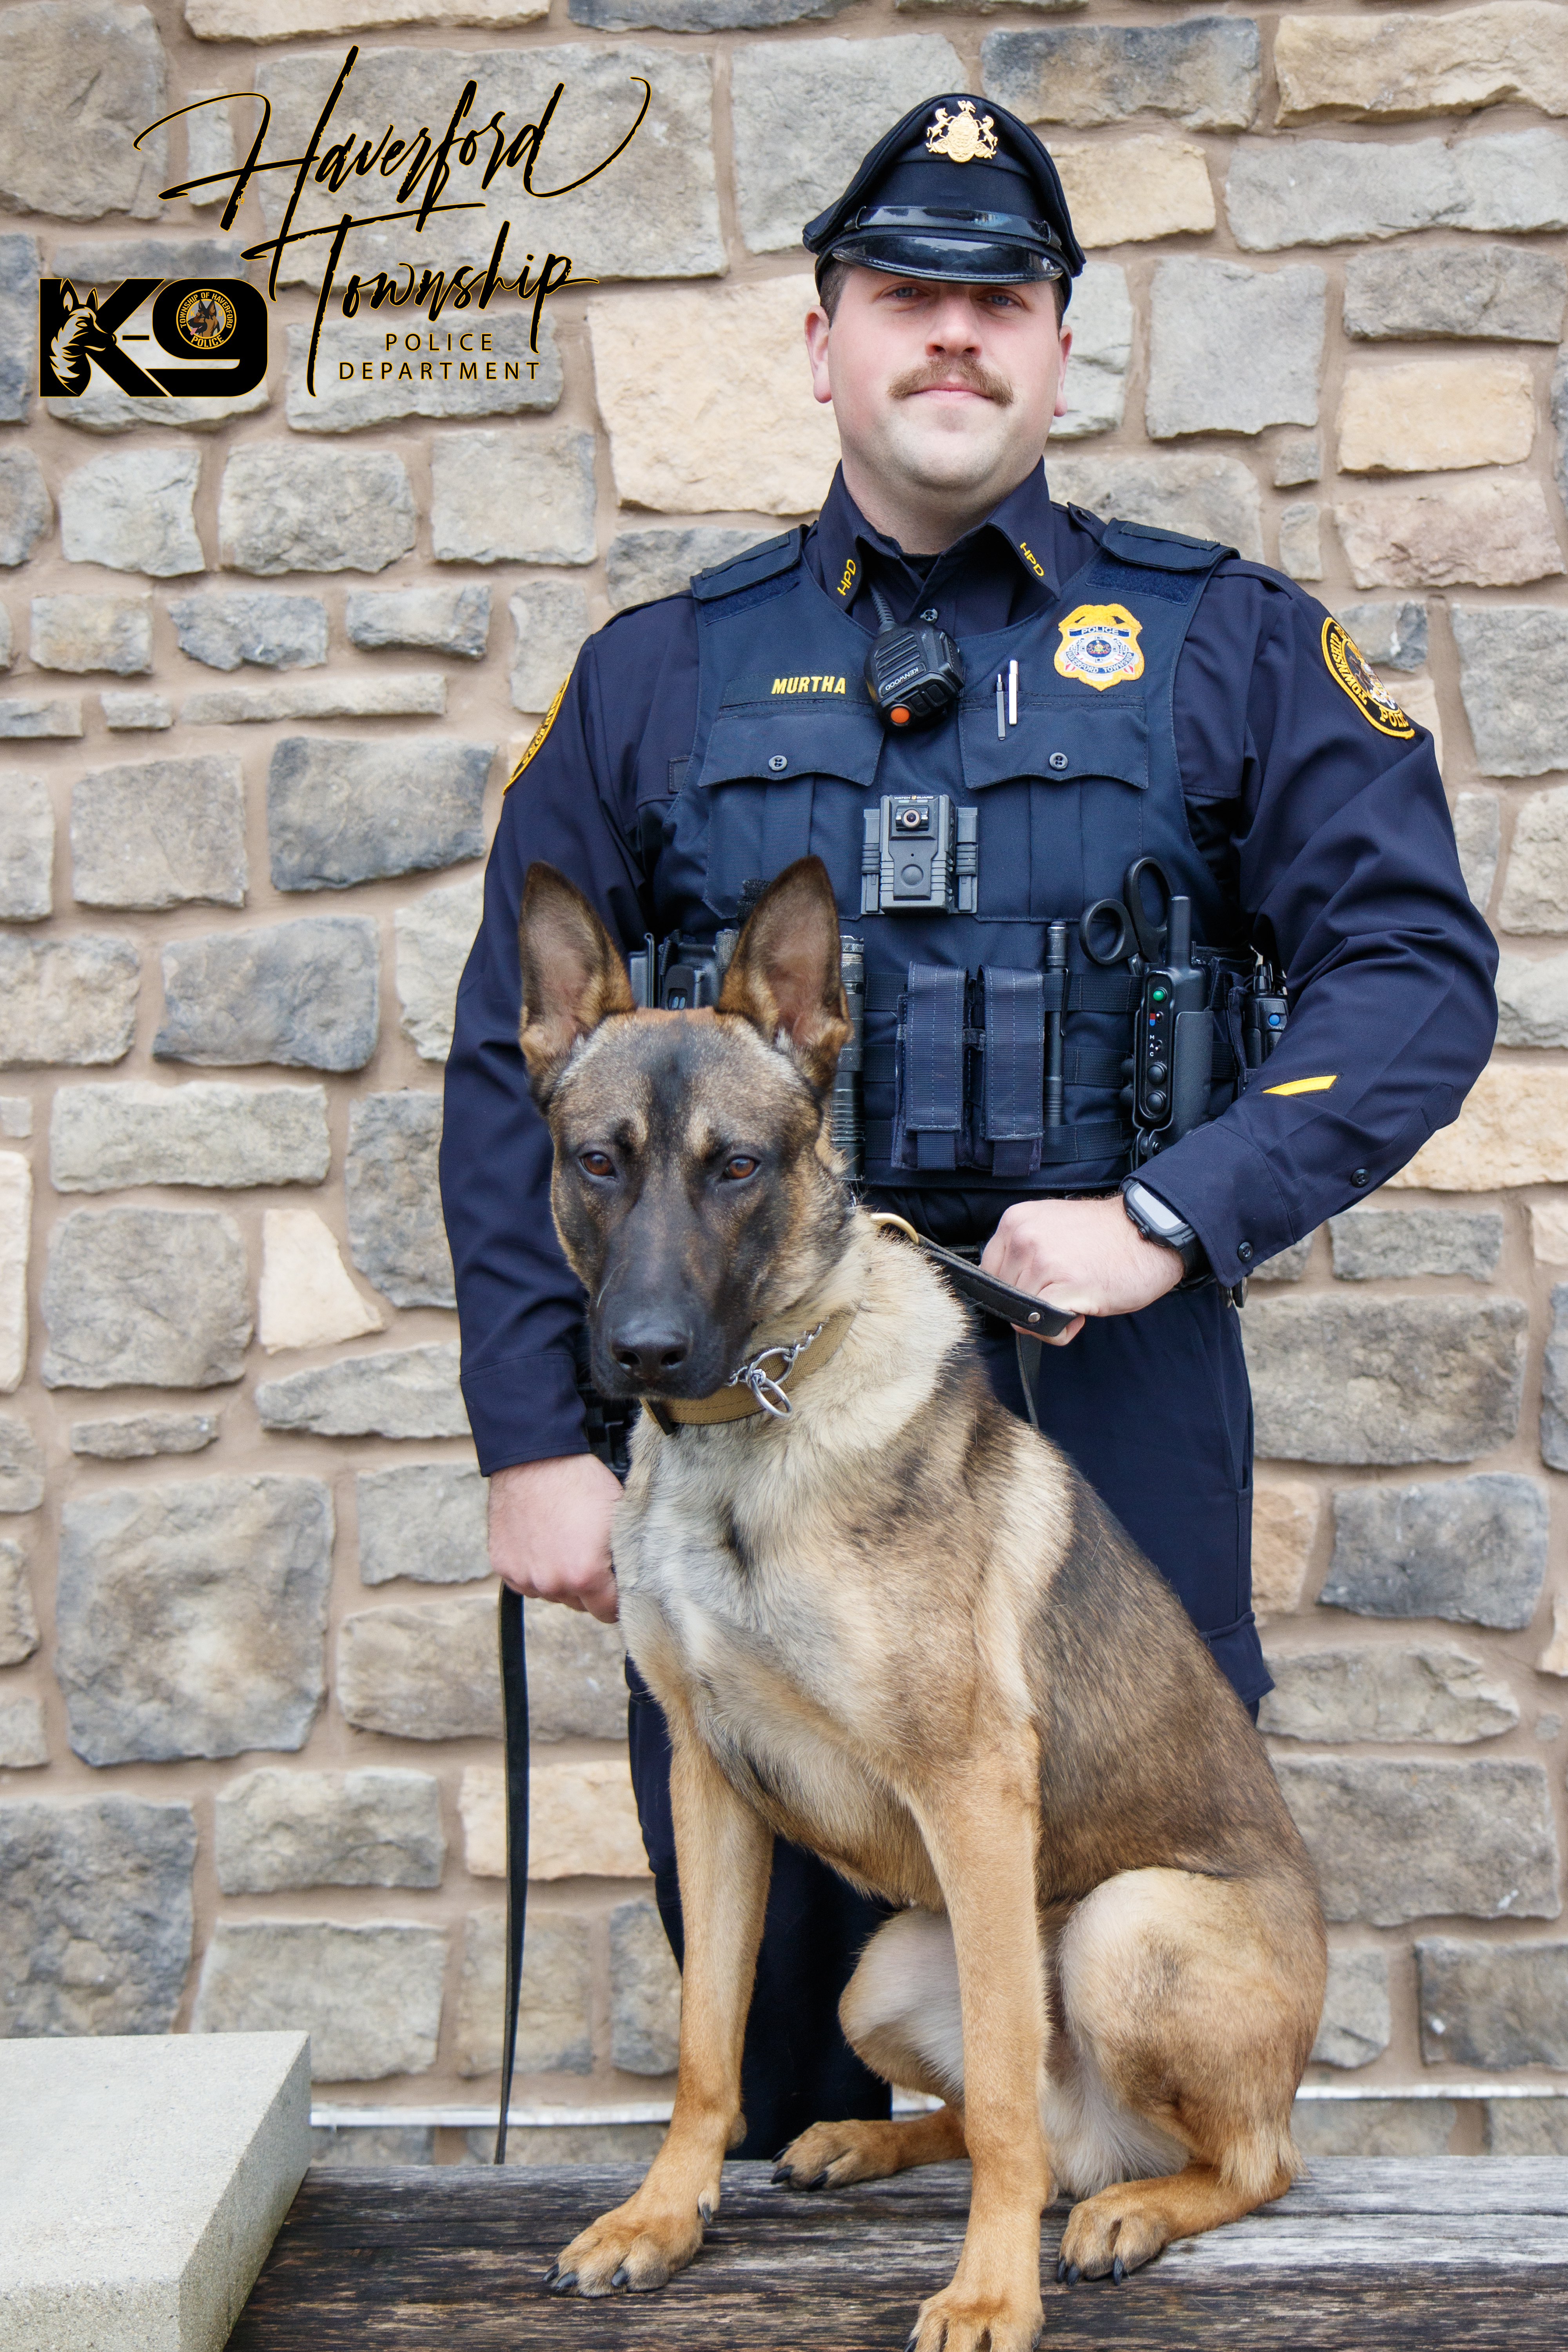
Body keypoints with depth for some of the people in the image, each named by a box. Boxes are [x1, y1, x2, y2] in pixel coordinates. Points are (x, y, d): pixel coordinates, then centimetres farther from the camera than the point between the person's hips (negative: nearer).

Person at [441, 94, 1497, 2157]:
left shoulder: (1227, 644, 6)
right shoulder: (661, 677, 9)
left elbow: (1420, 972, 0)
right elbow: (515, 1064, 8)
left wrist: (1176, 1217, -13)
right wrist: (534, 1437, 1)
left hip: (1116, 1383, -1)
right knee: (767, 1957, 9)